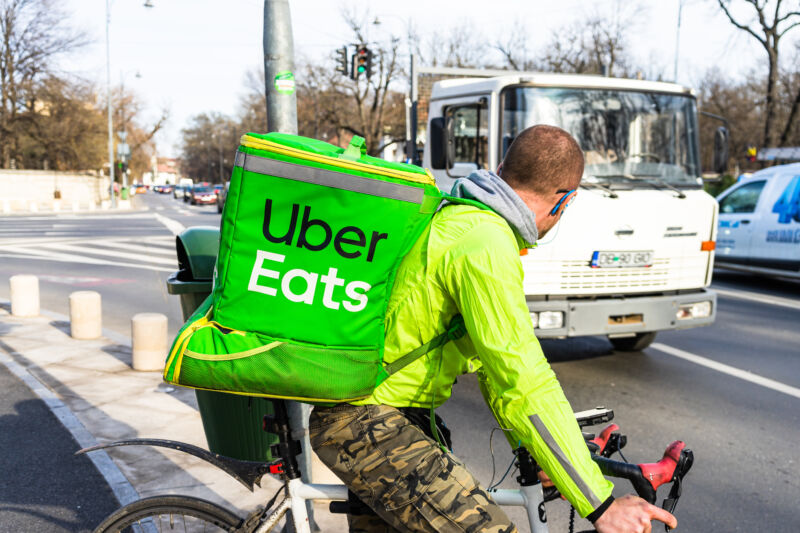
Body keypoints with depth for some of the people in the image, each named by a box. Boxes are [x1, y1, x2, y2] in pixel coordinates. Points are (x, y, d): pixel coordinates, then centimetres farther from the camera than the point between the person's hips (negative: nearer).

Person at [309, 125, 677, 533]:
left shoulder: (452, 218, 9)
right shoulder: (486, 248, -23)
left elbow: (494, 360, 15)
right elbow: (525, 385, -27)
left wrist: (529, 449, 17)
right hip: (366, 424, -10)